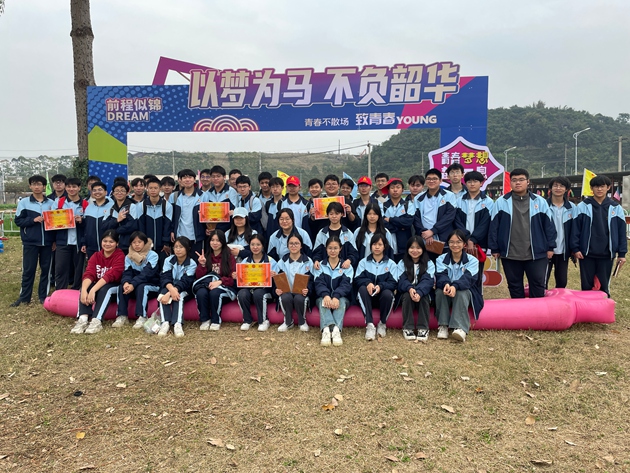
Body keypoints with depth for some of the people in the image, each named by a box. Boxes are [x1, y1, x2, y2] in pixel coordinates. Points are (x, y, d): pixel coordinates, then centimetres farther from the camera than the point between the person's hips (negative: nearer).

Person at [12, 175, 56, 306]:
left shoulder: (51, 203, 5)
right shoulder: (24, 202, 2)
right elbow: (18, 221, 0)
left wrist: (54, 240, 0)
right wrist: (33, 220, -17)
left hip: (47, 242, 1)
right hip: (30, 242, -1)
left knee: (46, 269, 8)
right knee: (28, 270, 3)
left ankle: (43, 296, 18)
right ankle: (24, 297, 13)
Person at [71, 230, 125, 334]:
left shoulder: (120, 256, -14)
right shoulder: (96, 256, 1)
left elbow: (110, 275, -27)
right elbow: (89, 274, -15)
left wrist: (93, 290, -38)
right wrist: (84, 290, -34)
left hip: (115, 286, -5)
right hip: (98, 286, 5)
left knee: (104, 289, -35)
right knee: (86, 286, -25)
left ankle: (96, 321, -43)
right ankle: (83, 319, -37)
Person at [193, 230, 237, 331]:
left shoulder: (229, 257, 2)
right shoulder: (206, 257, 11)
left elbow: (233, 278, -5)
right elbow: (199, 277, 7)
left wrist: (220, 281, -22)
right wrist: (202, 265, -10)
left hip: (224, 287, -3)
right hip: (207, 285, 3)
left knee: (214, 292, -35)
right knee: (201, 292, -31)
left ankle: (216, 321, -15)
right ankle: (205, 320, -12)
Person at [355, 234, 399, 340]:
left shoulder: (391, 264, 7)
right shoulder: (363, 262, 10)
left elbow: (393, 283, -4)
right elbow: (357, 280, -1)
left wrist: (380, 286, -24)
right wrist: (368, 283, -24)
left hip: (382, 294, -1)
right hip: (367, 296, 1)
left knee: (388, 294, -35)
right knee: (362, 289, -33)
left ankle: (382, 323, -10)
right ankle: (369, 325, -38)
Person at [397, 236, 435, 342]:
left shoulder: (429, 264, 2)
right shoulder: (402, 263, 5)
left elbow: (428, 281, -14)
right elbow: (402, 281, -8)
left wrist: (419, 292, -35)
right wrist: (410, 288, -32)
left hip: (423, 294, -1)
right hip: (407, 292, 1)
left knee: (423, 296, -33)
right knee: (407, 296, -32)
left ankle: (423, 328, -28)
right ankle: (407, 328, -27)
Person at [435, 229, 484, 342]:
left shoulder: (472, 260, -2)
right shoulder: (441, 259, 4)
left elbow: (468, 278, -20)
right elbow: (441, 276, -14)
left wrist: (455, 286, -41)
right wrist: (446, 284, -40)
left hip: (465, 292, -1)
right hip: (446, 292, 2)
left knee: (461, 293, -35)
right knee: (440, 291, -32)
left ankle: (461, 328, -44)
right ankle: (443, 326, -29)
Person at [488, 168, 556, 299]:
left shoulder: (540, 201, 3)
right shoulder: (501, 202, 0)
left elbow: (549, 225, 7)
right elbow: (494, 227, 2)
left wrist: (550, 247, 5)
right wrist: (494, 249, 1)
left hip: (536, 254, 0)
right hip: (510, 255, 0)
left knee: (538, 285, 6)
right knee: (514, 286, 11)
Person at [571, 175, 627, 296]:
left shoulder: (616, 208, 4)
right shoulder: (582, 206, -1)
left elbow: (621, 231, 5)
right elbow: (575, 229, -2)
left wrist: (622, 253, 2)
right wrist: (575, 248, -8)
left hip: (606, 255, 1)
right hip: (586, 254, -1)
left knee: (604, 286, 9)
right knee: (586, 286, 8)